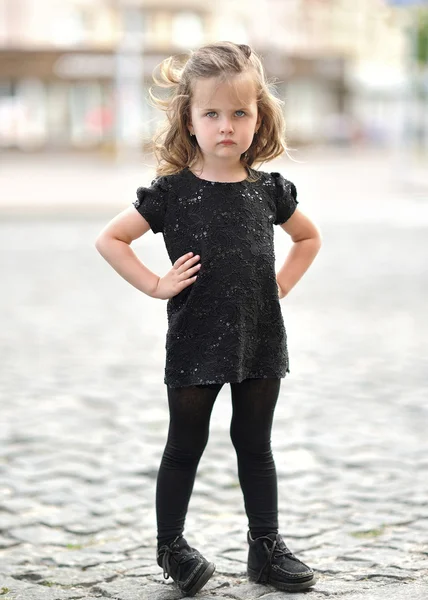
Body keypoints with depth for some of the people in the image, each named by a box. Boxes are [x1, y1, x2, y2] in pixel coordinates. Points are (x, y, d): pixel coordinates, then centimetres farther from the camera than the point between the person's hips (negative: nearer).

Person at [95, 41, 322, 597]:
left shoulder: (270, 190, 2)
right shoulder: (170, 192, -7)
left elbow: (308, 238, 19)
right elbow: (110, 239, -4)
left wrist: (280, 284, 6)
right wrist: (156, 285, -10)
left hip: (259, 341, 3)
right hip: (195, 343, -3)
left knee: (255, 445, 13)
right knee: (185, 447, 8)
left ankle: (267, 546, 22)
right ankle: (171, 545, 22)